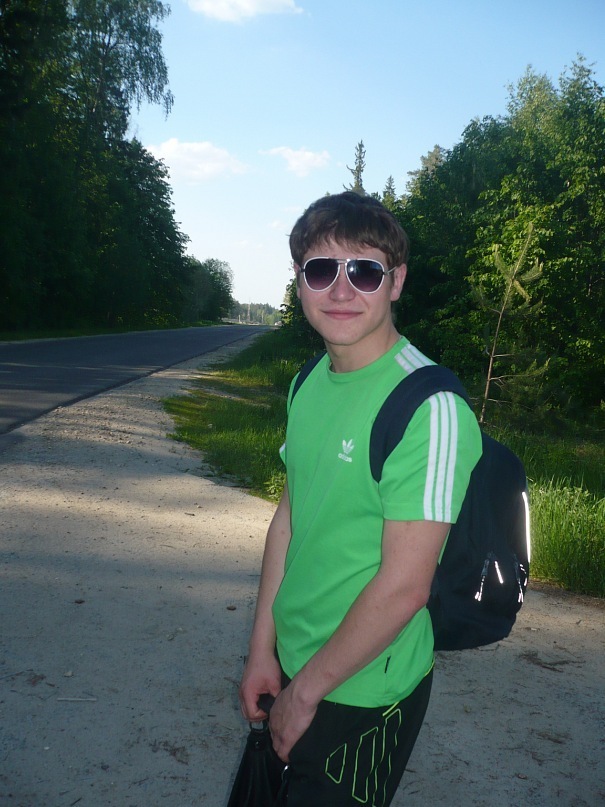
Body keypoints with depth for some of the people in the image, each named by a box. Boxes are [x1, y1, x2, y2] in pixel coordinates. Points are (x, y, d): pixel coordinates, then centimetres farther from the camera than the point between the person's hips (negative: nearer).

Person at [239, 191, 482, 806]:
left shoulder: (431, 408, -26)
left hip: (364, 692, -7)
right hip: (293, 663, 8)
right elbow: (290, 514, 5)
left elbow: (404, 586, -25)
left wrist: (306, 690, -14)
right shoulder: (310, 384, 0)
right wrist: (263, 649, 5)